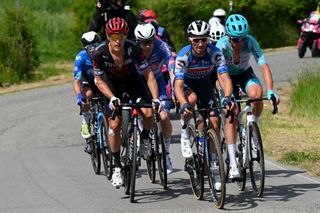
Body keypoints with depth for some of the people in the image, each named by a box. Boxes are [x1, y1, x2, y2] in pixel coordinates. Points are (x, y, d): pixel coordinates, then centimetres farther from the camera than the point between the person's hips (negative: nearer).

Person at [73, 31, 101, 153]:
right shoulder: (81, 57, -29)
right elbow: (76, 81, -33)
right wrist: (79, 96, -51)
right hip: (88, 83, -1)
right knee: (88, 95, -34)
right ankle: (85, 124, -16)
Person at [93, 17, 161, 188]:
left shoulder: (132, 49, -30)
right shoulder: (100, 53, -29)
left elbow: (148, 73, -24)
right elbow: (99, 80, -16)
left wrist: (155, 98, -34)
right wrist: (112, 98, -30)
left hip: (131, 80, 0)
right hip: (112, 83, 0)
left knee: (148, 112, -24)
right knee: (114, 124, -12)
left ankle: (145, 138, 9)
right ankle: (117, 166, 3)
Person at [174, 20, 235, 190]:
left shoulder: (215, 53, -27)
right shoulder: (183, 56, -32)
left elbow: (225, 77, -34)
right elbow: (178, 85, -39)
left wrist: (227, 98, -53)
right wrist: (184, 104, -57)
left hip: (205, 84, 2)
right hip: (187, 84, -2)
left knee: (214, 122, -10)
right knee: (192, 99, -37)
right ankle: (185, 136, -13)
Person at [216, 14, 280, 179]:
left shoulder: (250, 42, -27)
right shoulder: (221, 45, -30)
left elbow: (264, 66, -32)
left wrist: (270, 90, -46)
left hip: (245, 74, 1)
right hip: (228, 77, -1)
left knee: (256, 93, -33)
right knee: (232, 114, -17)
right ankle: (233, 164, -14)